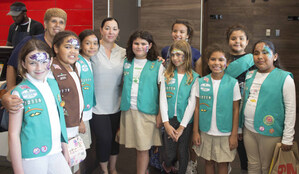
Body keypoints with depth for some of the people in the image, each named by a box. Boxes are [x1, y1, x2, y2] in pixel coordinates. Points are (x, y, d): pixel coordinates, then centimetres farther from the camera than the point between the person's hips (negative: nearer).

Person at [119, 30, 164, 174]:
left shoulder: (157, 65, -1)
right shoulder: (126, 63, 10)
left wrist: (160, 114, -7)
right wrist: (124, 106, 10)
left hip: (147, 111, -3)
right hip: (128, 110, 4)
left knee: (143, 148, 0)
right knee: (136, 146, 10)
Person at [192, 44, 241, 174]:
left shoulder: (232, 83, -6)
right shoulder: (201, 82, -1)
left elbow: (236, 110, -2)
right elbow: (197, 107, 4)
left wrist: (234, 135, -3)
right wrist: (195, 132, 3)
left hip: (225, 133, -2)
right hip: (205, 132, 2)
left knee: (222, 163, 8)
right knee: (208, 162, 14)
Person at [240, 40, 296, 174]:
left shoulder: (285, 78, -11)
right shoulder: (250, 75, 7)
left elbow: (291, 110, -11)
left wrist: (287, 138, -12)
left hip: (270, 132, -5)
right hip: (248, 129, 5)